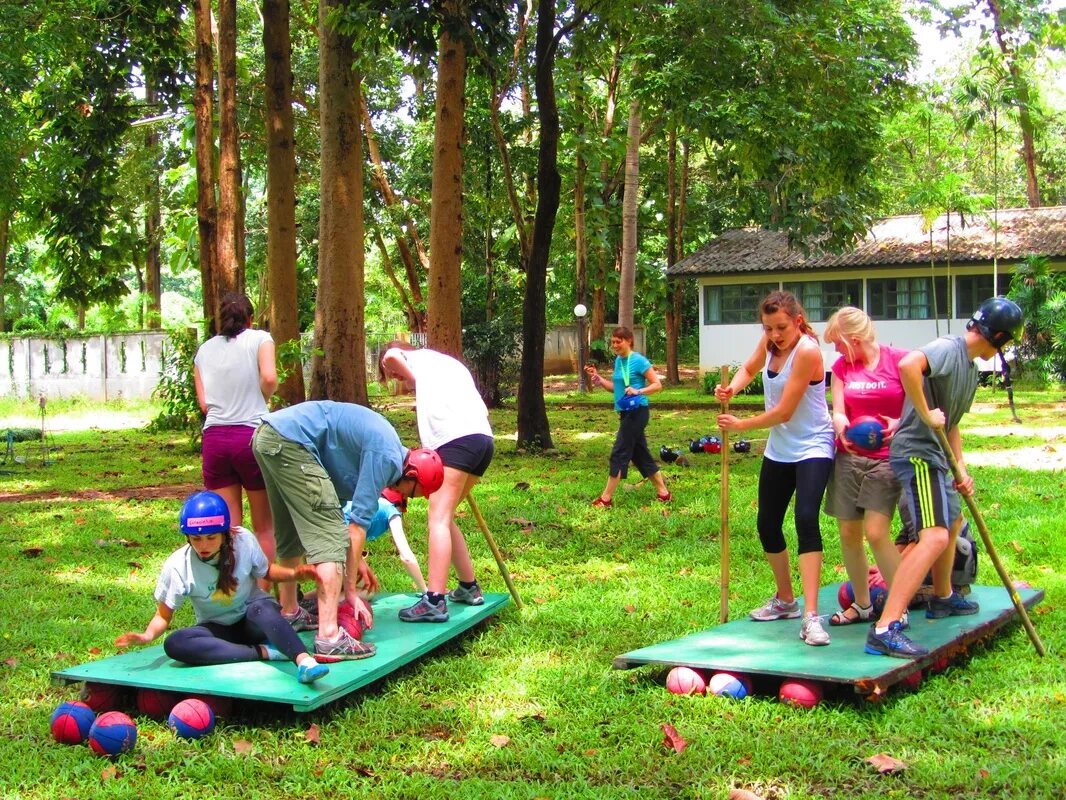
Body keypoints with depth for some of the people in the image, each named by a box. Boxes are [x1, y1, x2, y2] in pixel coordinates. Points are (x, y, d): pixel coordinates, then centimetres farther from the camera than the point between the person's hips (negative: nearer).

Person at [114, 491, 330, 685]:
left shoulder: (243, 540, -14)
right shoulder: (177, 566, -17)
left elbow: (265, 571, 5)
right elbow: (164, 614, -8)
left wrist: (293, 574, -14)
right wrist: (149, 634, -30)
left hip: (255, 620, -1)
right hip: (219, 629, 1)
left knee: (260, 608, -38)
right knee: (175, 644, -32)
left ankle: (305, 661, -59)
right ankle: (265, 652, -35)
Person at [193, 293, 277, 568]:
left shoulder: (204, 350, 15)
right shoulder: (259, 339, 4)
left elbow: (203, 403, 7)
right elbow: (269, 378, -13)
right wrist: (261, 400, 6)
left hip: (214, 437, 3)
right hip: (252, 435, -3)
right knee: (264, 525, 7)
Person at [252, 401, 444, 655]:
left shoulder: (385, 443, 19)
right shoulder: (386, 458, -9)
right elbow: (358, 524, -9)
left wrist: (355, 559, 26)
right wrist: (351, 590, -3)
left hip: (266, 436, 10)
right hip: (290, 442, -10)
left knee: (291, 536, 24)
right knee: (330, 539, -10)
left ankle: (290, 612, 38)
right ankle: (329, 637, -16)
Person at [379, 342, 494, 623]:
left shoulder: (420, 357, 15)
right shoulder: (452, 365, 35)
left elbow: (390, 356, -6)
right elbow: (481, 408, 28)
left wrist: (413, 381, 12)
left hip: (456, 439, -8)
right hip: (484, 438, 8)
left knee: (439, 518, -14)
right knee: (443, 516, 17)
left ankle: (435, 601, -24)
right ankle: (469, 587, 19)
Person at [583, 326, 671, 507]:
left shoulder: (638, 361, -13)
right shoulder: (618, 360, 11)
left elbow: (657, 384, -12)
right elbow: (616, 387, 17)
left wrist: (638, 391, -27)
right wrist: (597, 377, 5)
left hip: (637, 412, -9)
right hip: (626, 412, 9)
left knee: (619, 453, -5)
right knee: (640, 454, 12)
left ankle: (606, 498, 1)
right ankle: (663, 493, 21)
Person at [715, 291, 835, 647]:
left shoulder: (807, 351, -21)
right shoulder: (770, 342, 1)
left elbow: (784, 412, -21)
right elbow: (749, 369, 21)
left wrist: (741, 425, -11)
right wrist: (731, 388, -1)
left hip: (812, 448, -8)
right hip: (778, 450, 8)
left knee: (806, 518, -25)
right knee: (767, 525, 13)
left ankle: (810, 616, -29)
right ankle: (785, 600, 34)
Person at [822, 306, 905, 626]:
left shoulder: (898, 360, -6)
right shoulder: (841, 367, 9)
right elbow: (838, 412, 2)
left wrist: (899, 423, -22)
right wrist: (843, 429, -21)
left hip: (886, 459, -5)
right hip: (848, 458, 5)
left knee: (876, 532, -14)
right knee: (849, 533, 6)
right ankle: (862, 605, 22)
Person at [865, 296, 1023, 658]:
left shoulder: (970, 367, 18)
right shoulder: (948, 348, -14)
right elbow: (908, 365, -36)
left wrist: (961, 469, 14)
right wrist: (926, 414, -26)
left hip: (933, 456, 11)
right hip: (916, 452, -11)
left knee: (953, 521, 31)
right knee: (935, 536, -24)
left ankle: (942, 597, 54)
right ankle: (885, 629, -32)